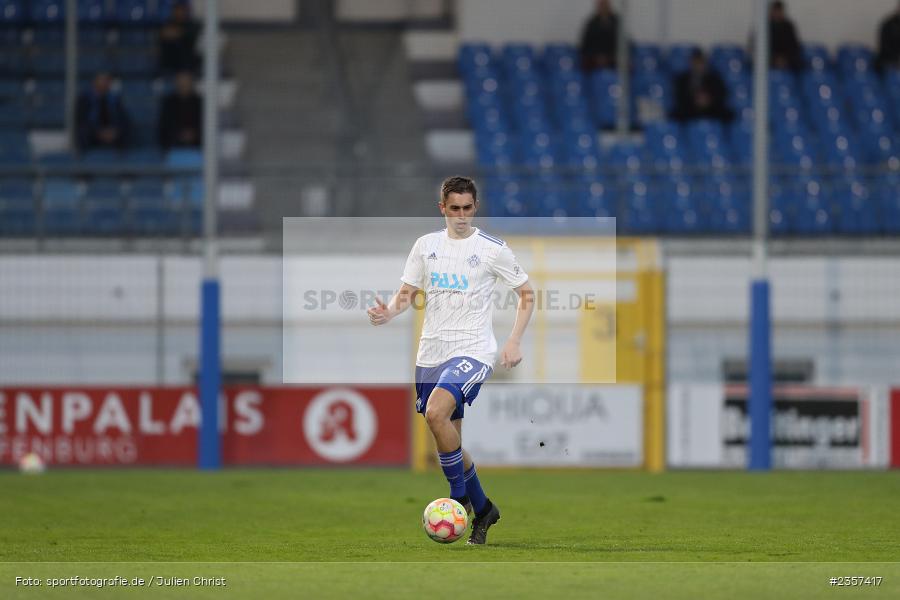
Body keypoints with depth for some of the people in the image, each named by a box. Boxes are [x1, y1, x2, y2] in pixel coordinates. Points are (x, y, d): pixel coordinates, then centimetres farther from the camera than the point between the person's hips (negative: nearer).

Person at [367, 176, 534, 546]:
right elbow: (407, 293, 12)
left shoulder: (492, 249, -2)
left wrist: (514, 342, -5)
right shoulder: (426, 245, 9)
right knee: (449, 440, 9)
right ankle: (482, 508, 28)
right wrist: (389, 312, -11)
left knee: (436, 412, -29)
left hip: (473, 350, -5)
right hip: (431, 354, 5)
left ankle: (459, 495, -14)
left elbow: (527, 294, 6)